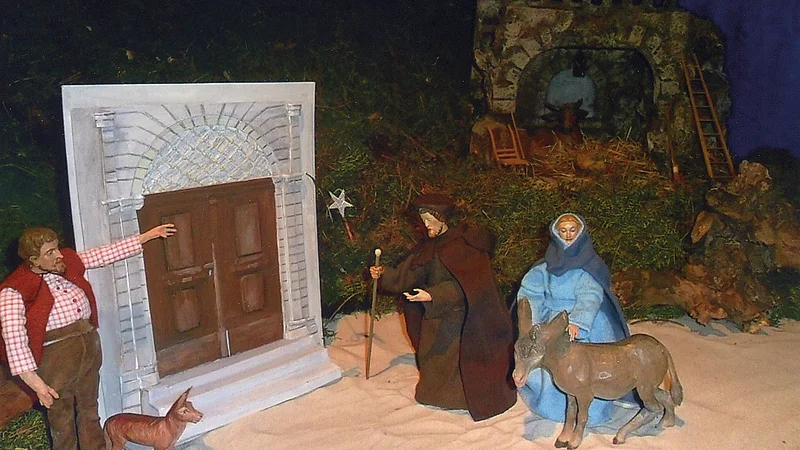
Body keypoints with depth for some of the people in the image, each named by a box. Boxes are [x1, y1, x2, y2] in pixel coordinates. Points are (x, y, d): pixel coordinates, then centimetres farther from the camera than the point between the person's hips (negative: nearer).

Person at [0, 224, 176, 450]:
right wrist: (33, 381, -22)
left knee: (89, 409, 21)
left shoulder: (68, 261, 4)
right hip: (56, 354, -6)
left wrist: (148, 235, 6)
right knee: (62, 419, 11)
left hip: (89, 343, 6)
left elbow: (106, 253, 8)